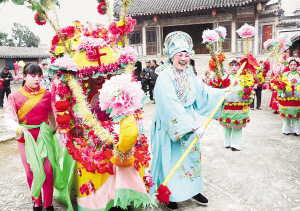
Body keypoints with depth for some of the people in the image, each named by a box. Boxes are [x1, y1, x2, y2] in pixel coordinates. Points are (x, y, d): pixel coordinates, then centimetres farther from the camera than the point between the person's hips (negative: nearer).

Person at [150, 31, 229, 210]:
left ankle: (193, 189, 35)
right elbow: (172, 106, -27)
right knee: (171, 158, 6)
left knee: (191, 155, 16)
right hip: (170, 126, -7)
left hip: (189, 123, 7)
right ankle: (170, 194, 26)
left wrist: (224, 94, 9)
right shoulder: (165, 77, -20)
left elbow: (203, 91, 16)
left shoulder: (189, 74, 3)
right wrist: (193, 126, -29)